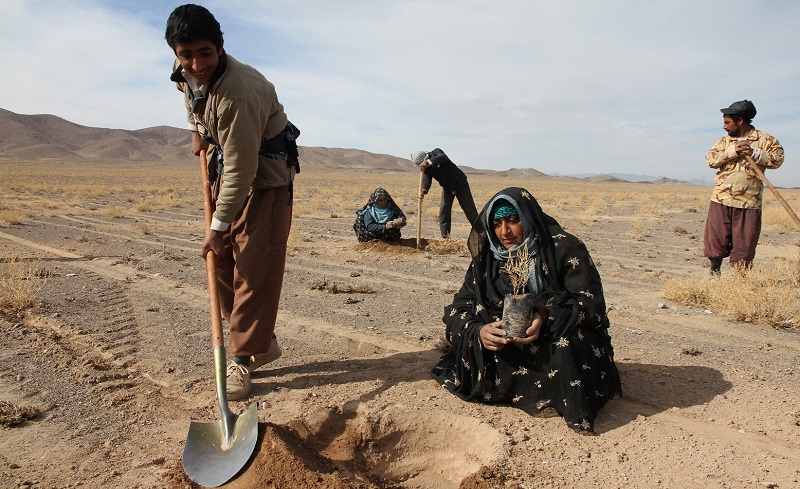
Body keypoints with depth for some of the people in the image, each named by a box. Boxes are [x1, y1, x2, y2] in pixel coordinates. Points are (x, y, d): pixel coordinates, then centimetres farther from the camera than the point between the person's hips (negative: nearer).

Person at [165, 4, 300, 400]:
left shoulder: (238, 91, -32)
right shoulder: (185, 72, -5)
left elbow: (242, 169, -30)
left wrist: (218, 226, -23)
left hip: (265, 177, -9)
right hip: (228, 167, 9)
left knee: (254, 270, -11)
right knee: (222, 261, 8)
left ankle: (243, 359, 2)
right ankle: (263, 343, 20)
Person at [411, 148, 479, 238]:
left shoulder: (436, 153, -20)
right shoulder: (426, 169, -9)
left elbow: (442, 157, -43)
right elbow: (426, 180, -24)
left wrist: (428, 162, -57)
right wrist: (424, 191, -46)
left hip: (460, 183, -4)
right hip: (447, 188, 5)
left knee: (469, 209, -1)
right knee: (443, 210, -6)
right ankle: (445, 237, 0)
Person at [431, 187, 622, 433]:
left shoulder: (565, 248, -13)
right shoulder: (488, 257, -2)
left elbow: (591, 302, -18)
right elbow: (459, 307, -7)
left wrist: (546, 319, -35)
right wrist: (478, 331, -30)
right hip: (509, 345, 4)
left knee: (567, 338, -34)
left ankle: (576, 409, -13)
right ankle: (537, 393, -13)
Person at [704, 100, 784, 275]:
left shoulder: (764, 139, 2)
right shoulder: (724, 140, 10)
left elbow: (777, 158, -7)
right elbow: (710, 159, -3)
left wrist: (754, 153, -17)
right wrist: (734, 151, -14)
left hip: (748, 203, -2)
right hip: (721, 201, 2)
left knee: (744, 244, 4)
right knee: (715, 237, 3)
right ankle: (715, 272, 20)